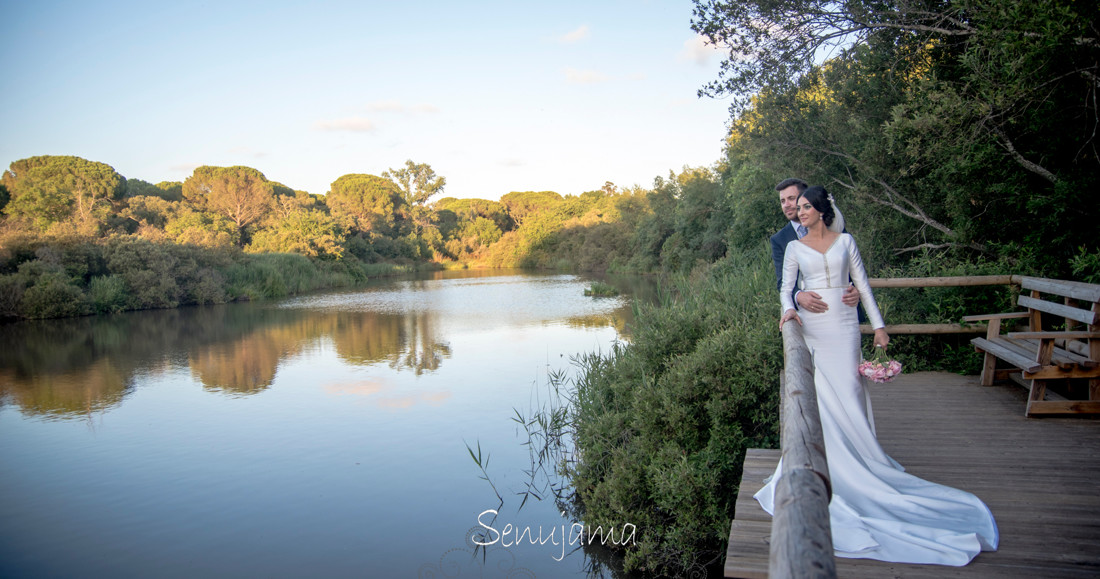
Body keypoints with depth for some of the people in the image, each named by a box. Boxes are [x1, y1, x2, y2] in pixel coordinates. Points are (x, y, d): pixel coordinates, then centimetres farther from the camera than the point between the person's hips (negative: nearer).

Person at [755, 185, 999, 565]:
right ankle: (827, 461, 6)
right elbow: (786, 287, 2)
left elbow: (862, 284, 8)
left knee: (846, 391, -1)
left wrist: (878, 324, 6)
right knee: (818, 394, -4)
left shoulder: (844, 241, 7)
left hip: (843, 326, 0)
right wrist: (788, 308, -20)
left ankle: (854, 458, 11)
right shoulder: (794, 248, 6)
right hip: (811, 327, 0)